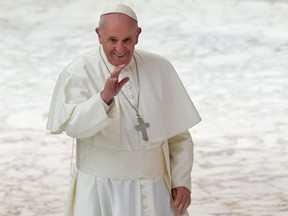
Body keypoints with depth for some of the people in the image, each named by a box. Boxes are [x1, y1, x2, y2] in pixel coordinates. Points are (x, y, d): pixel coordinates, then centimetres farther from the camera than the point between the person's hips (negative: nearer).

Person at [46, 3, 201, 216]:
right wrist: (104, 98, -39)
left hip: (154, 189, 3)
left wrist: (182, 181, 4)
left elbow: (178, 132, 9)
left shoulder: (160, 68, 3)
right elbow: (73, 125, -24)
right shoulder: (80, 72, -9)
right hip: (102, 191, -3)